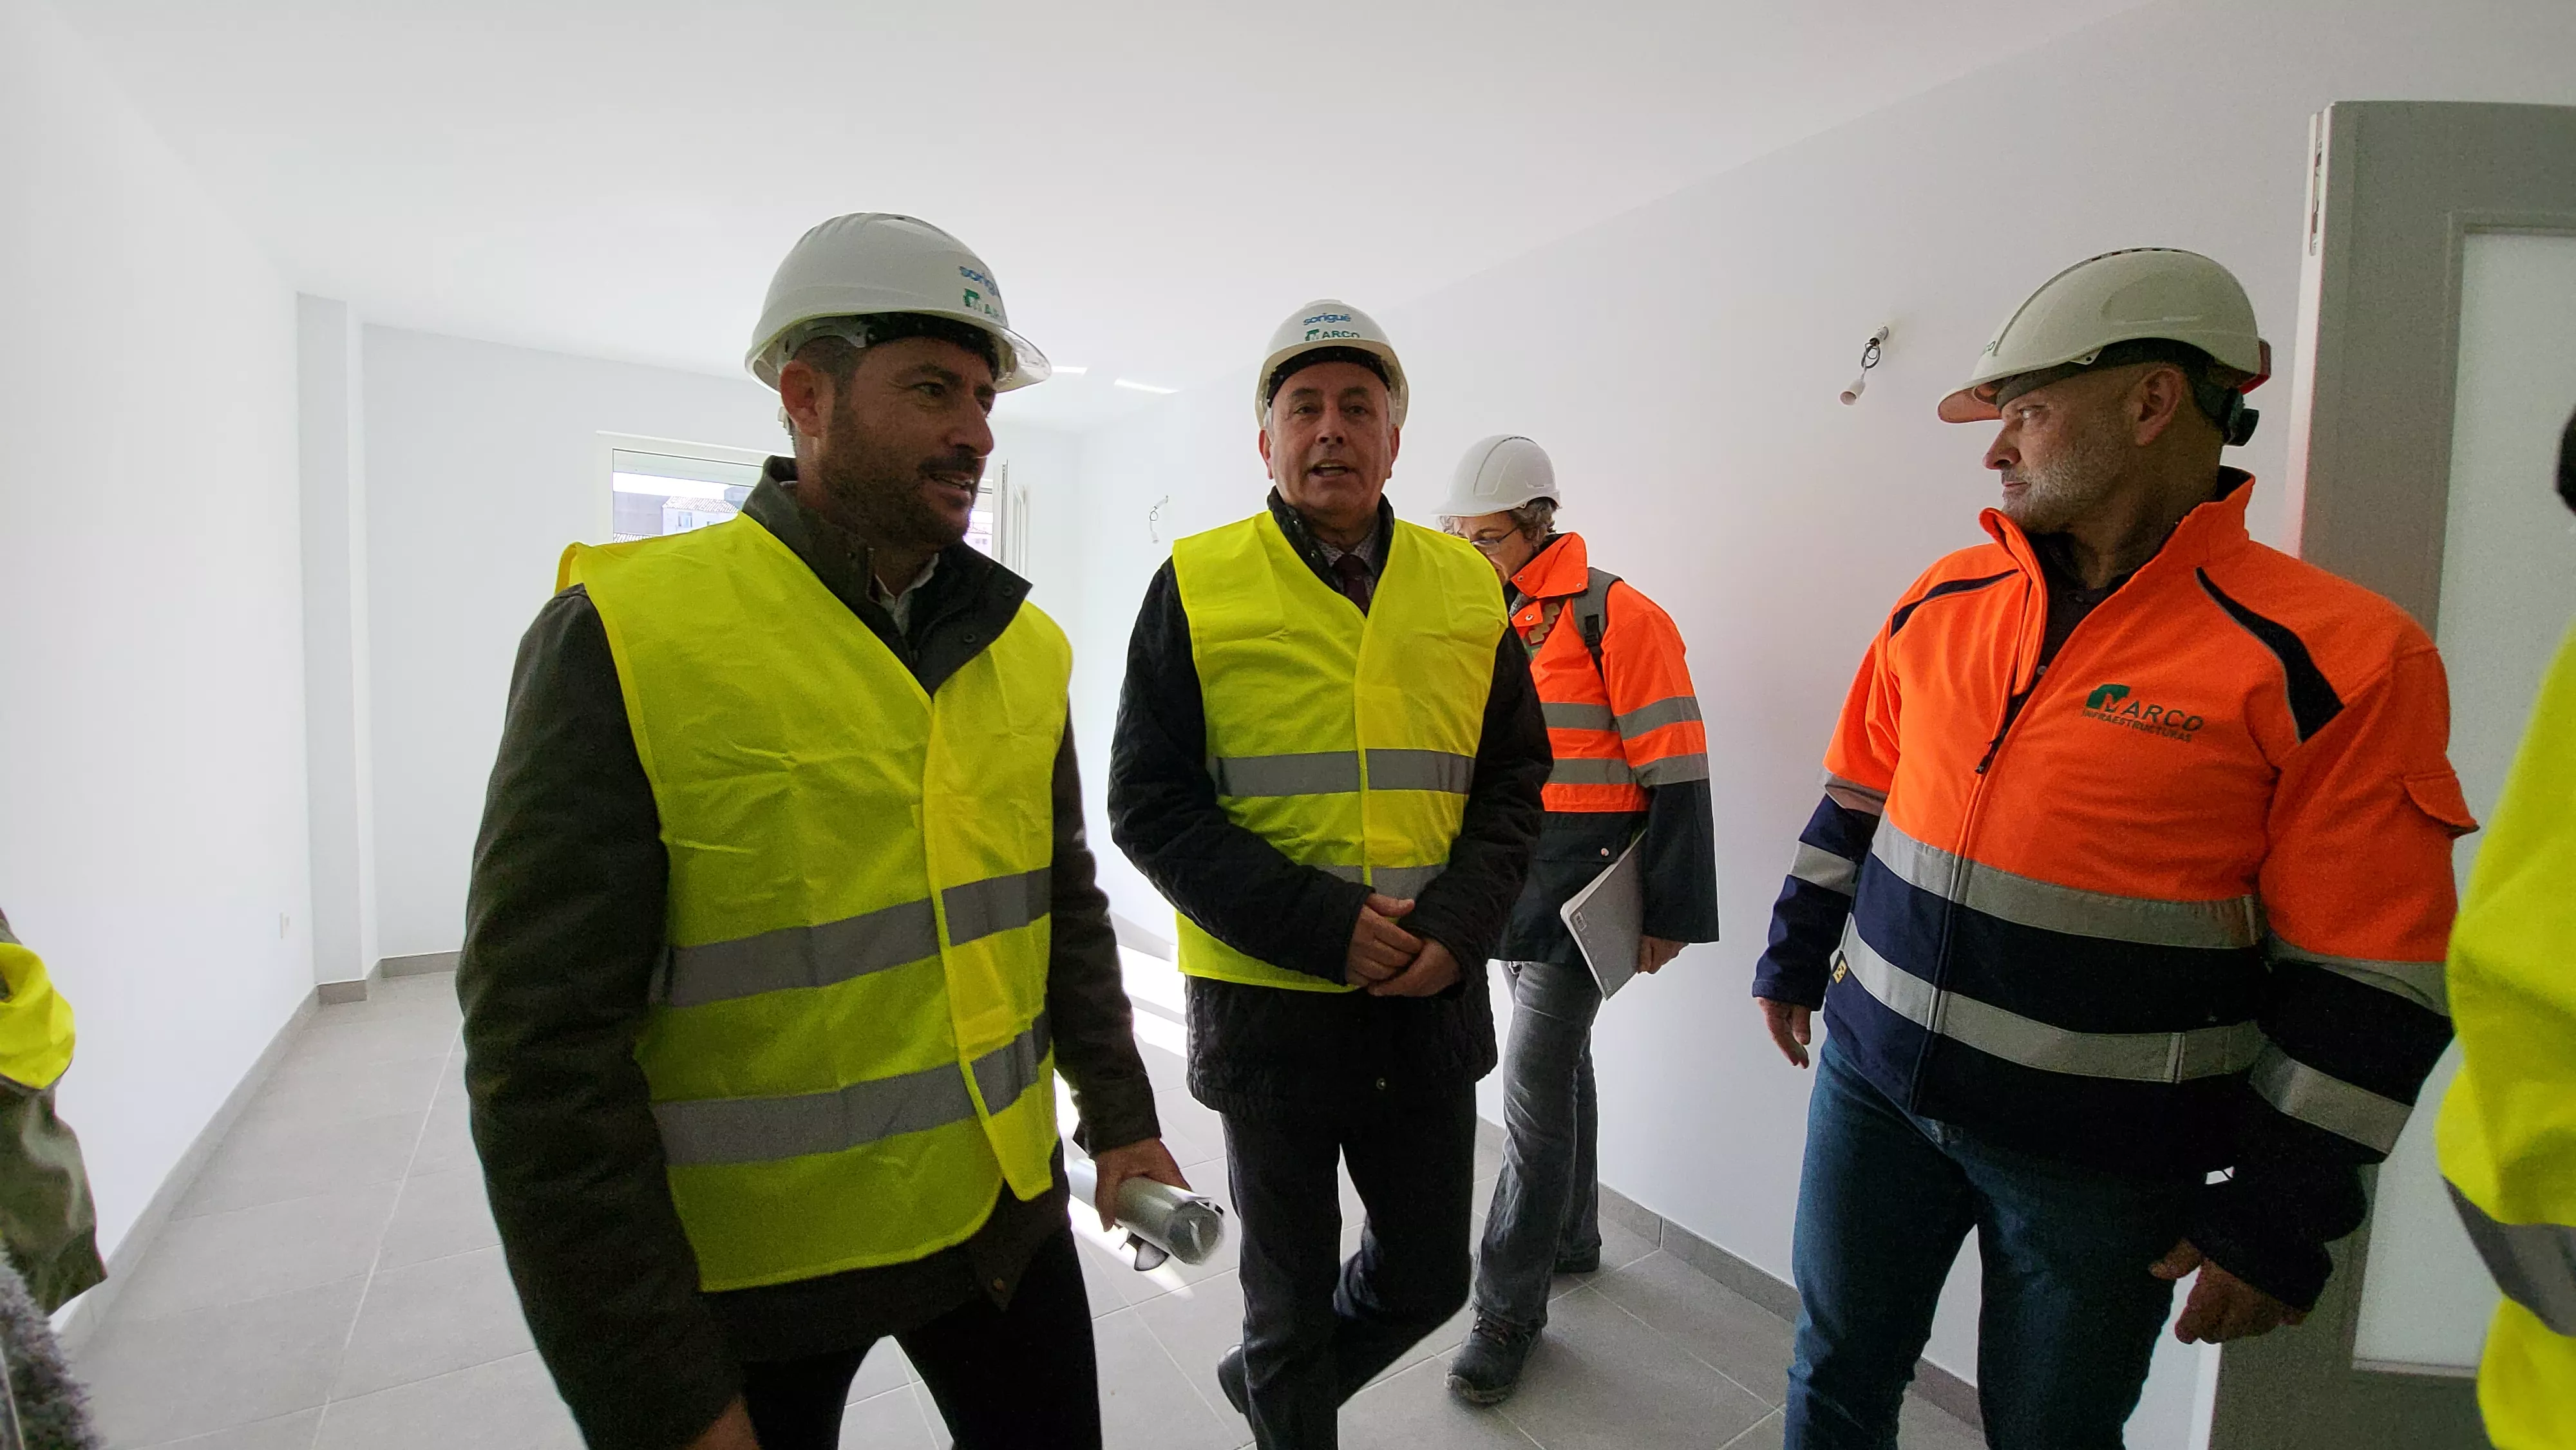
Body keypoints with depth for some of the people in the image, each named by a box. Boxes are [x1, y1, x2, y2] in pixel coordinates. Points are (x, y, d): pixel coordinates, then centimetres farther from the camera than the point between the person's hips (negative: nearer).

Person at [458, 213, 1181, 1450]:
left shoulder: (1021, 646, 1)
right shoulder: (625, 638, -15)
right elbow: (545, 1052, -16)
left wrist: (1117, 1114, 8)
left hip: (1004, 1218, 5)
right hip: (744, 1267, -4)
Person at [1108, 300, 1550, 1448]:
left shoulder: (1468, 589, 3)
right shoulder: (1198, 586, -6)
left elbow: (1514, 783, 7)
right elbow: (1149, 805, -9)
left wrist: (1459, 919, -12)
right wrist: (1323, 923, -19)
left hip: (1431, 1003, 4)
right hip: (1267, 1001, -3)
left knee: (1429, 1278, 20)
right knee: (1292, 1300, 15)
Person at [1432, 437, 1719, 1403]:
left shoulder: (1614, 618, -14)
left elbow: (1675, 777, -14)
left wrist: (1669, 914, -13)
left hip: (1579, 894, -7)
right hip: (1504, 887, 7)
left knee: (1534, 1092, -4)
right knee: (1560, 1065, 21)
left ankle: (1508, 1310, 12)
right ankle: (1572, 1237, 39)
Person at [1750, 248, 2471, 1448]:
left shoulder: (2335, 657, -12)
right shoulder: (1944, 602, 2)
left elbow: (2365, 981, -11)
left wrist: (2281, 1221, -8)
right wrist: (1795, 957, 16)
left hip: (2104, 1163, -3)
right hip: (1874, 1082, 4)